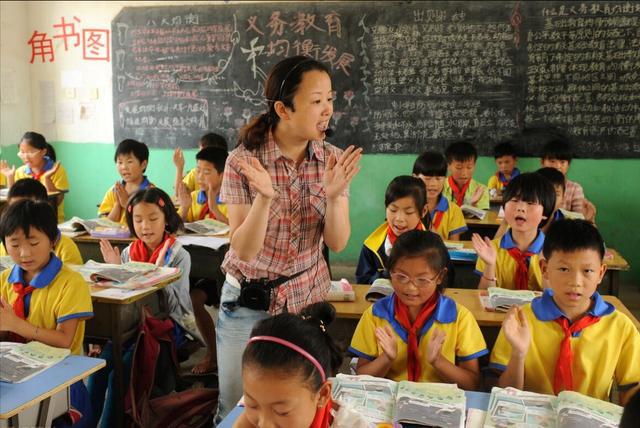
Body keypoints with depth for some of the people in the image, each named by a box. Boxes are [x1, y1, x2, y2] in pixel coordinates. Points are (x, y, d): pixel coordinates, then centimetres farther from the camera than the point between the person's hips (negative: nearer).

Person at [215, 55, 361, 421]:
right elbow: (243, 250, -19)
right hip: (248, 302, -2)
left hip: (308, 299, 3)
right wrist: (265, 198, -36)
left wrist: (334, 195, -28)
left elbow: (337, 243, -10)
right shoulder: (243, 160, -17)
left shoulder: (335, 160, -8)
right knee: (237, 407, 11)